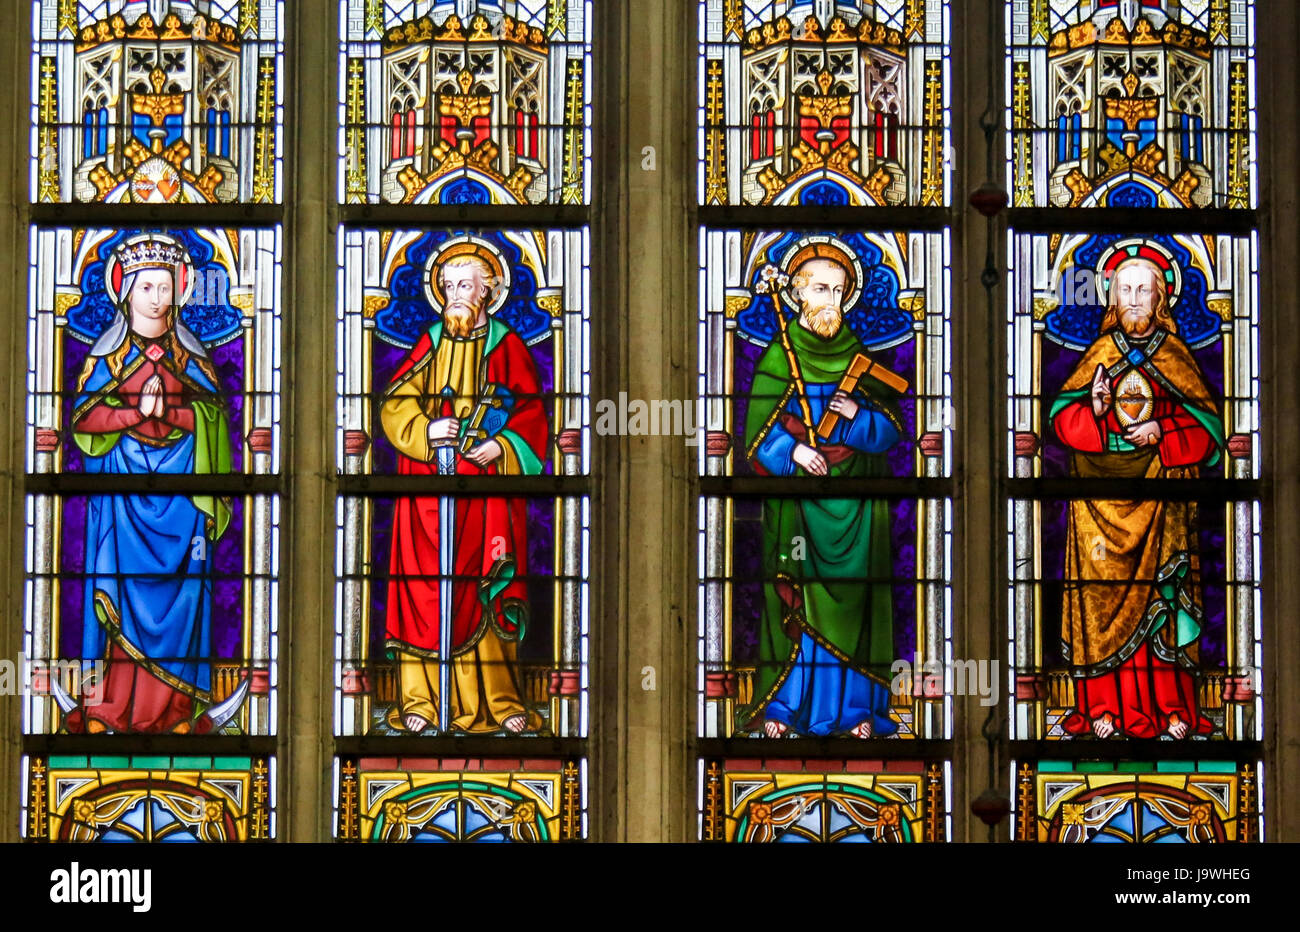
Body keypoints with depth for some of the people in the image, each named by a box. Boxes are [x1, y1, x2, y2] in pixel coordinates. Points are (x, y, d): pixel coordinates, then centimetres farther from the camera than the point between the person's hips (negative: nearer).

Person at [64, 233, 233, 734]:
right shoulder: (108, 351, 7)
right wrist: (137, 411, -14)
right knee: (121, 586, -6)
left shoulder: (189, 353, 11)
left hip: (179, 485, 1)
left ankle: (174, 708, -1)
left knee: (177, 587, -3)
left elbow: (211, 416, 1)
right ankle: (110, 706, -4)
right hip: (123, 482, -1)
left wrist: (165, 407, -14)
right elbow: (85, 418, -1)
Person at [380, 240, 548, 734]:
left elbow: (531, 412, 3)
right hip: (428, 482, 2)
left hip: (486, 484, -1)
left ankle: (496, 700, 1)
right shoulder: (431, 342, 12)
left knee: (488, 590, -4)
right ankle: (420, 700, 0)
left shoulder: (505, 345, 7)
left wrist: (500, 445, -13)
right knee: (426, 587, -3)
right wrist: (425, 430, -11)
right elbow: (394, 405, 7)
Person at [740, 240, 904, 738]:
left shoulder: (859, 356, 8)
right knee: (794, 596, -3)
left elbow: (891, 426, 6)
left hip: (853, 497, 2)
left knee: (852, 596, 1)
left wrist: (859, 414, -13)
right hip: (796, 494, -2)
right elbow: (758, 424, -2)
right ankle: (780, 705, 5)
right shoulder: (780, 355, 2)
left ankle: (857, 706, 8)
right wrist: (791, 451, -18)